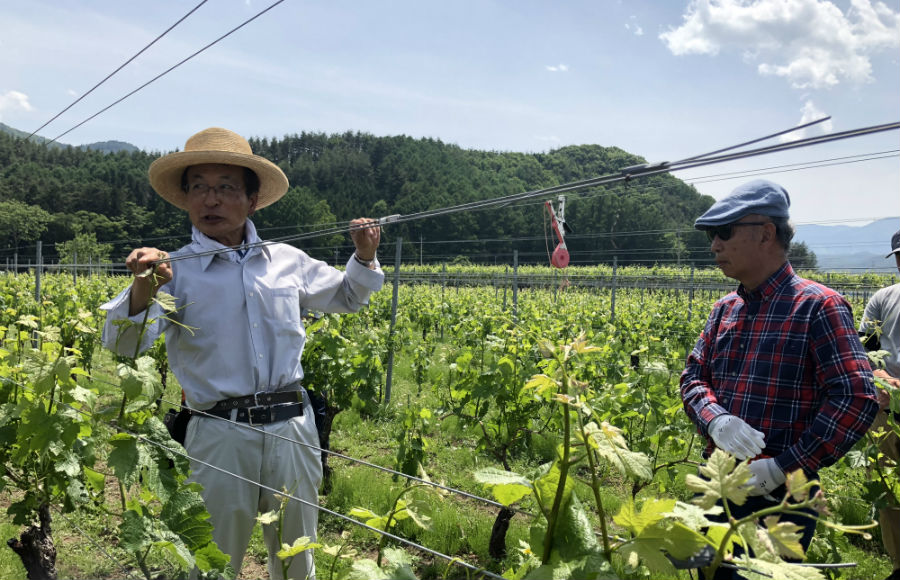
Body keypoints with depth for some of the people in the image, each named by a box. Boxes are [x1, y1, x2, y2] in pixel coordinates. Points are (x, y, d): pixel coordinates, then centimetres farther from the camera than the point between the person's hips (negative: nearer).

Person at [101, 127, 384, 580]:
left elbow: (347, 297, 23)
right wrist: (141, 292, -34)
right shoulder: (173, 270, -4)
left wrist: (364, 257, 5)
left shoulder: (287, 261, 8)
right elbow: (123, 344, -15)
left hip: (292, 427, 3)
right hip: (219, 435, -3)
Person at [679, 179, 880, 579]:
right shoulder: (724, 309, 9)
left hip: (779, 498, -6)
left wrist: (785, 467, -22)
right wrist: (713, 418, -14)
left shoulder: (817, 306, -12)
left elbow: (856, 398, -19)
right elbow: (694, 376, 9)